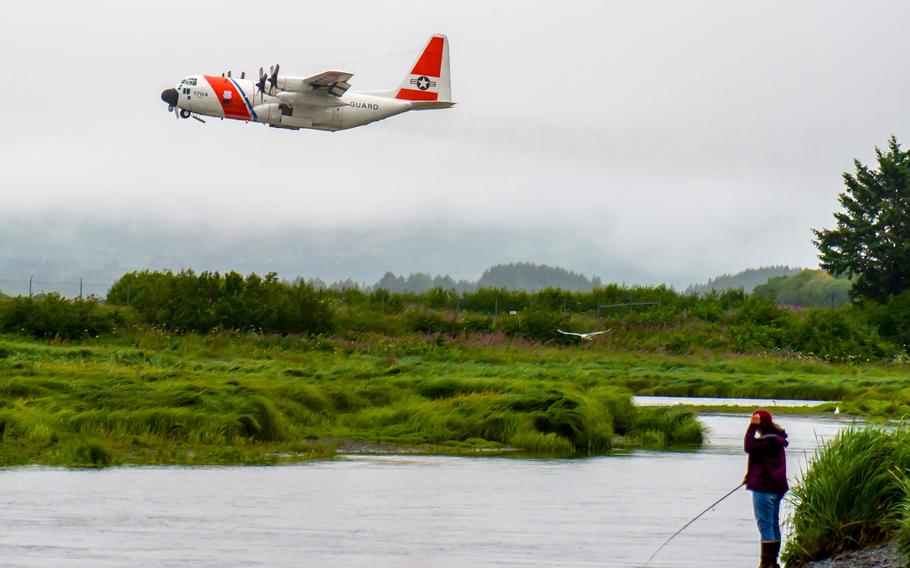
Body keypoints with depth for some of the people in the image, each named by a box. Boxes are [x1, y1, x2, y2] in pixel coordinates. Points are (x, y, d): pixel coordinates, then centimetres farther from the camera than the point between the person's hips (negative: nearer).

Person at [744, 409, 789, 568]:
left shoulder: (769, 440, -17)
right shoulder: (775, 439, 15)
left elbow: (749, 447, -26)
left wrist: (752, 427, -21)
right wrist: (750, 476, 25)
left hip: (765, 488, -10)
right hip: (776, 487, 10)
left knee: (765, 526, -8)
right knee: (774, 525, 14)